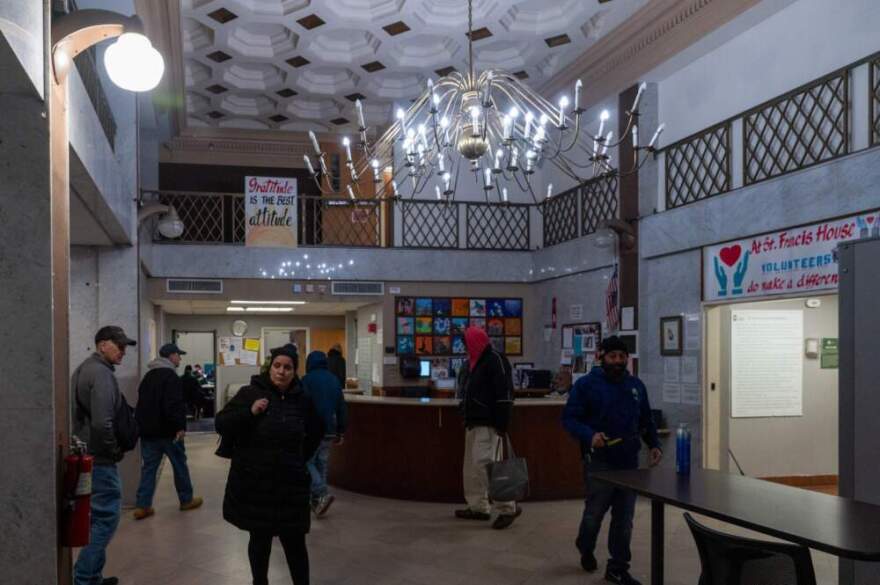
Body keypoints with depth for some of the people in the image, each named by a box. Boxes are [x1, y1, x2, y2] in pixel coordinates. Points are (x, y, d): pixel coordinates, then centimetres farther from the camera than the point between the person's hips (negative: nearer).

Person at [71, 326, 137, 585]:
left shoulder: (84, 368, 15)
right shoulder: (101, 373, -18)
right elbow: (102, 422, -27)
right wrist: (114, 450, -13)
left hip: (85, 453, 10)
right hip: (99, 457, -10)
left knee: (99, 516, 16)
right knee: (107, 516, -4)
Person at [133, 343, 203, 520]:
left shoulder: (148, 376, 14)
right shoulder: (170, 377, -14)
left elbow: (142, 403, 19)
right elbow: (175, 405, -24)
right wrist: (180, 426, -21)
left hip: (148, 430, 7)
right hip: (167, 431, -7)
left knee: (148, 467, 8)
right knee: (179, 465, 7)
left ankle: (142, 506, 3)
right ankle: (187, 500, 19)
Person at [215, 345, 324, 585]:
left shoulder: (302, 400, 3)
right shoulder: (250, 393, -6)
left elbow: (316, 432, 21)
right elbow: (220, 424, -8)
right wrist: (249, 412, -20)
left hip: (290, 484, 2)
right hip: (253, 483, -2)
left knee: (295, 542, 2)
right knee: (260, 539, 9)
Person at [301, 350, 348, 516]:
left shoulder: (307, 380, -8)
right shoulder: (334, 380, 11)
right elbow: (341, 408, 13)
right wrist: (340, 432, 19)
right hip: (329, 431, 6)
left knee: (307, 462, 2)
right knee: (322, 464, 13)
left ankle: (322, 493, -16)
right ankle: (317, 502, 16)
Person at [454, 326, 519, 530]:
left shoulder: (495, 360, -12)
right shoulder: (473, 362, 17)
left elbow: (504, 393, -19)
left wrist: (501, 424, -23)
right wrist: (467, 418, 22)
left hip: (488, 425, -10)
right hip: (473, 423, 10)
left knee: (484, 464, -16)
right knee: (471, 466, 12)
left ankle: (508, 508, -9)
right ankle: (478, 507, 22)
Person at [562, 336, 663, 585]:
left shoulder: (636, 385, 10)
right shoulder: (586, 384, -6)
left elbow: (646, 421, 18)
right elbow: (569, 418, -8)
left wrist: (654, 444, 4)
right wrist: (589, 435, -24)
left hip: (629, 461, 4)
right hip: (599, 460, -4)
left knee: (624, 517, 7)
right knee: (595, 512, 7)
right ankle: (586, 549, 36)